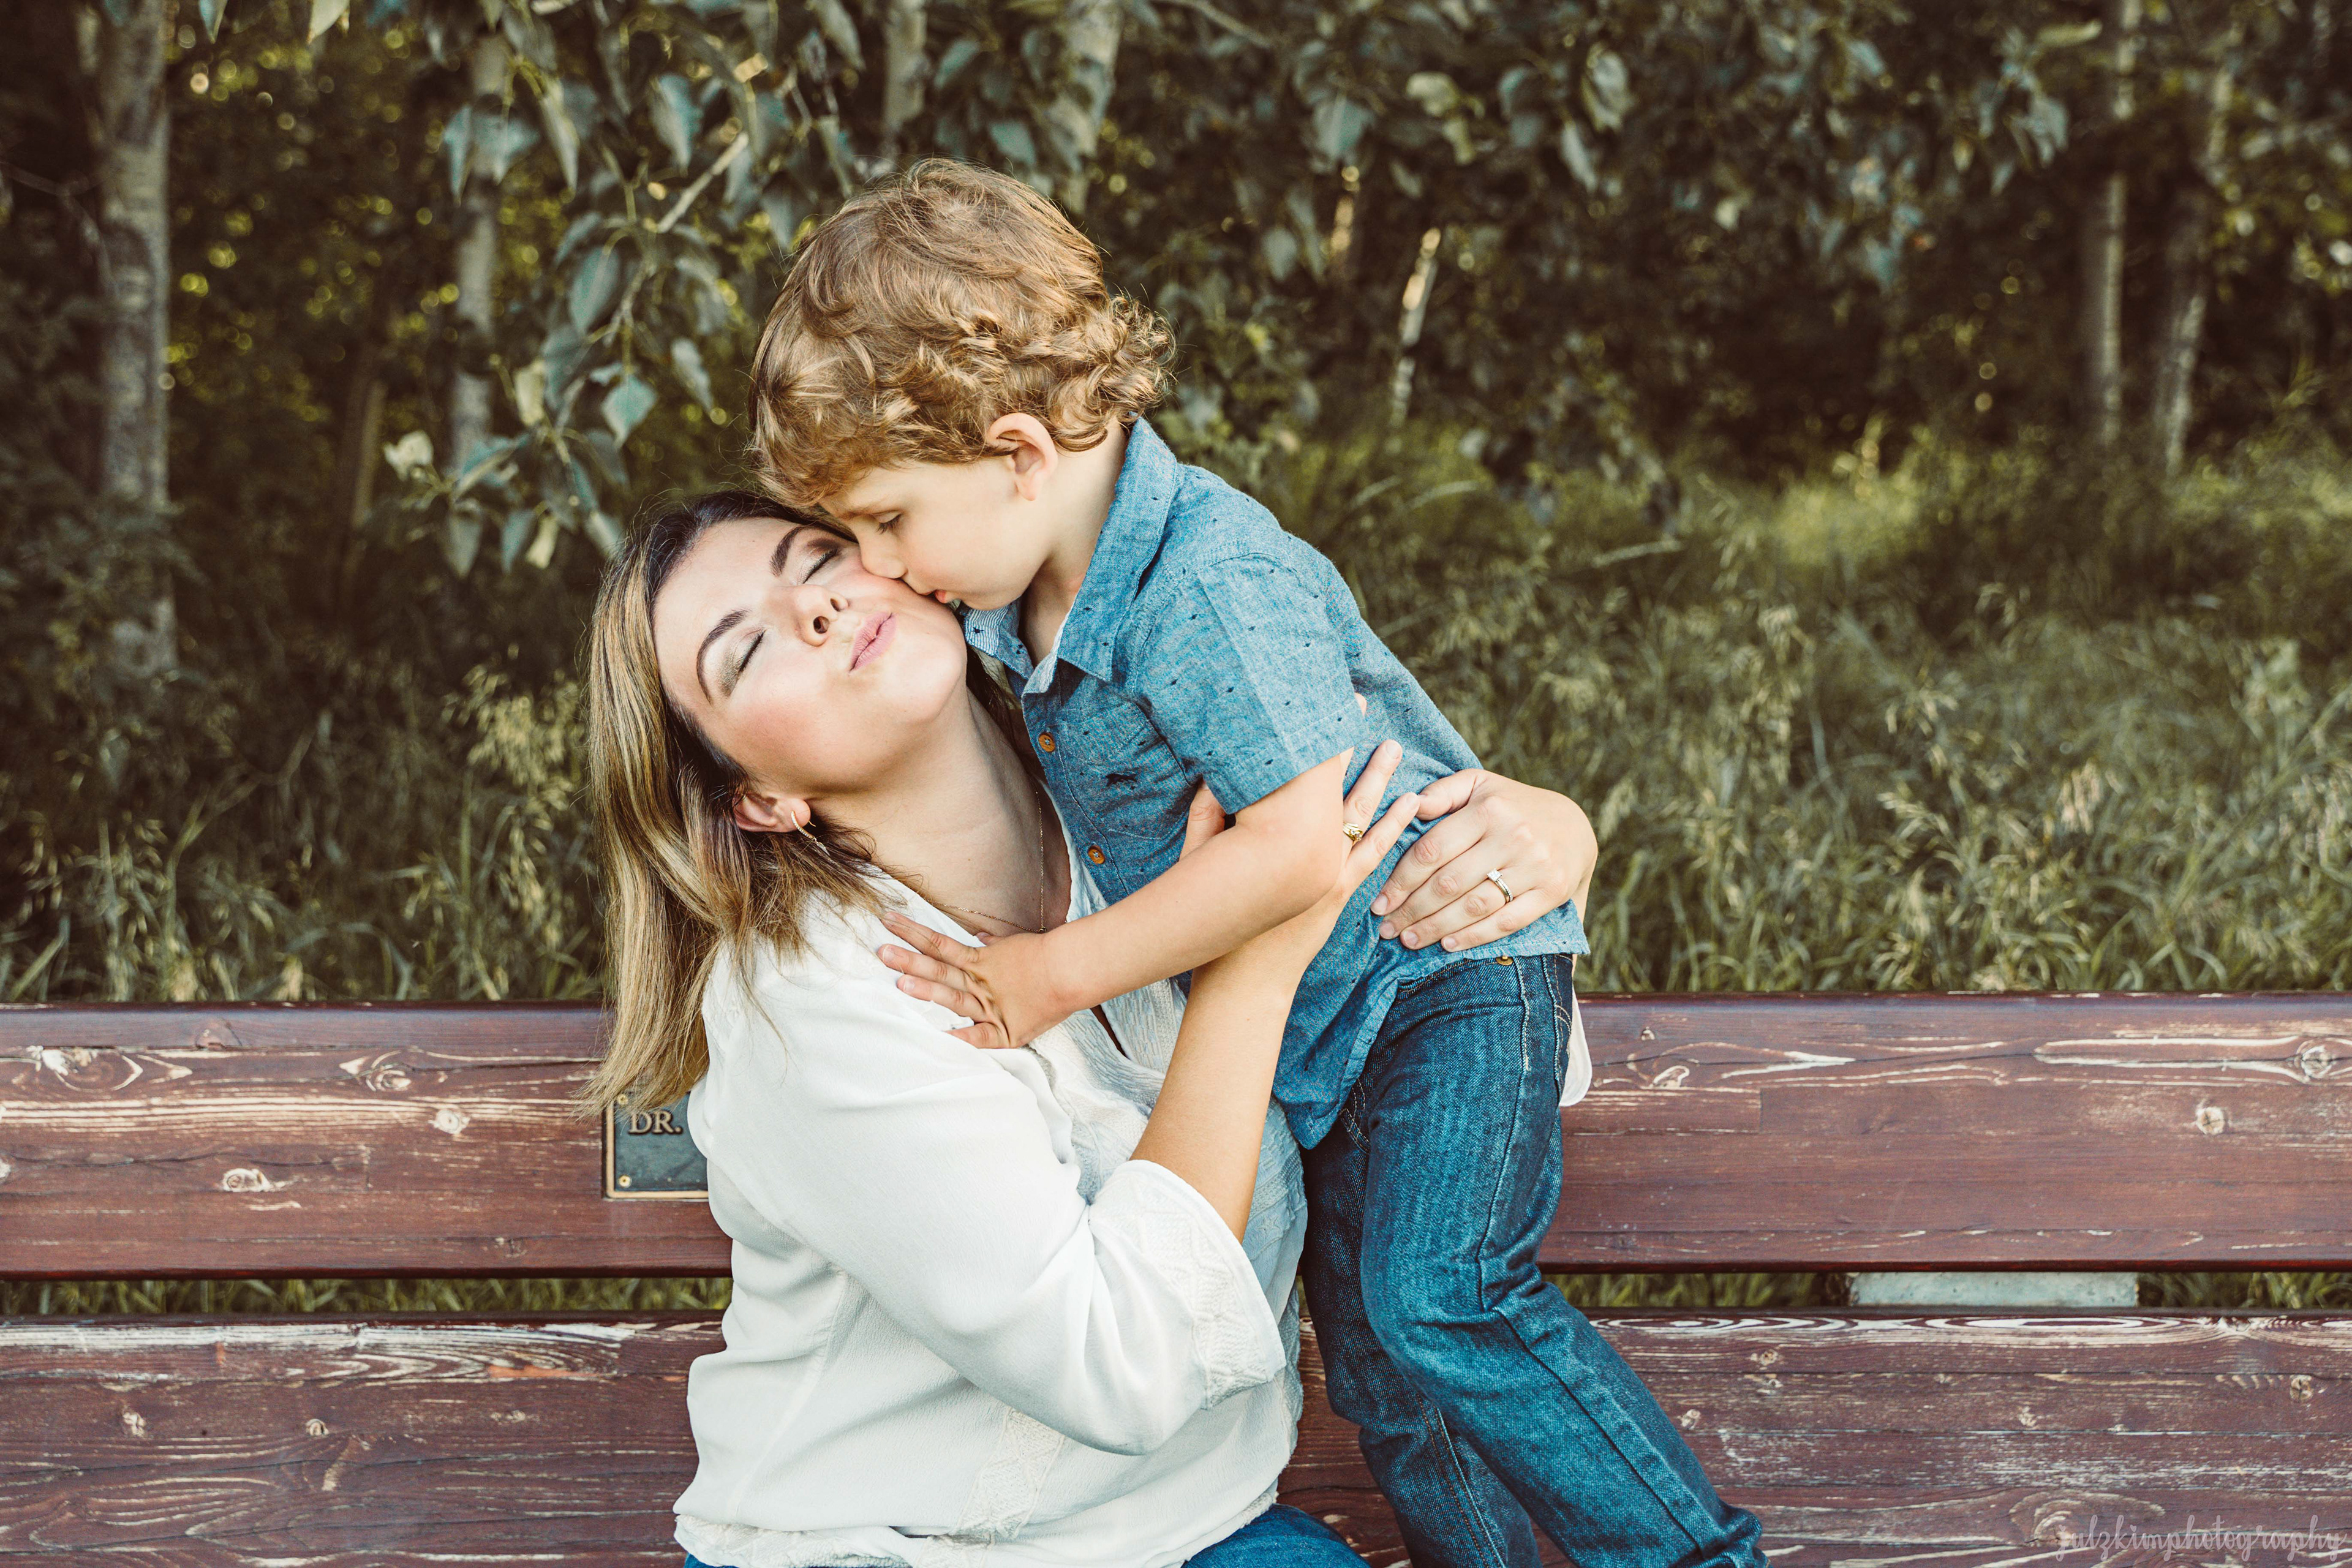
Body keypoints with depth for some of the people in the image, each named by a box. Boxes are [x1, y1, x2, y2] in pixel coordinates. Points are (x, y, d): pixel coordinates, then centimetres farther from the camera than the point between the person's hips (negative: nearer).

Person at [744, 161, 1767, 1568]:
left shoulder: (1214, 585, -29)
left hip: (1441, 963, -9)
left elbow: (1304, 846, -37)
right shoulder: (1027, 591, -1)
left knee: (1436, 1304, -23)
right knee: (1377, 1368, 10)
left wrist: (1058, 973, -30)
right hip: (1309, 1023, 9)